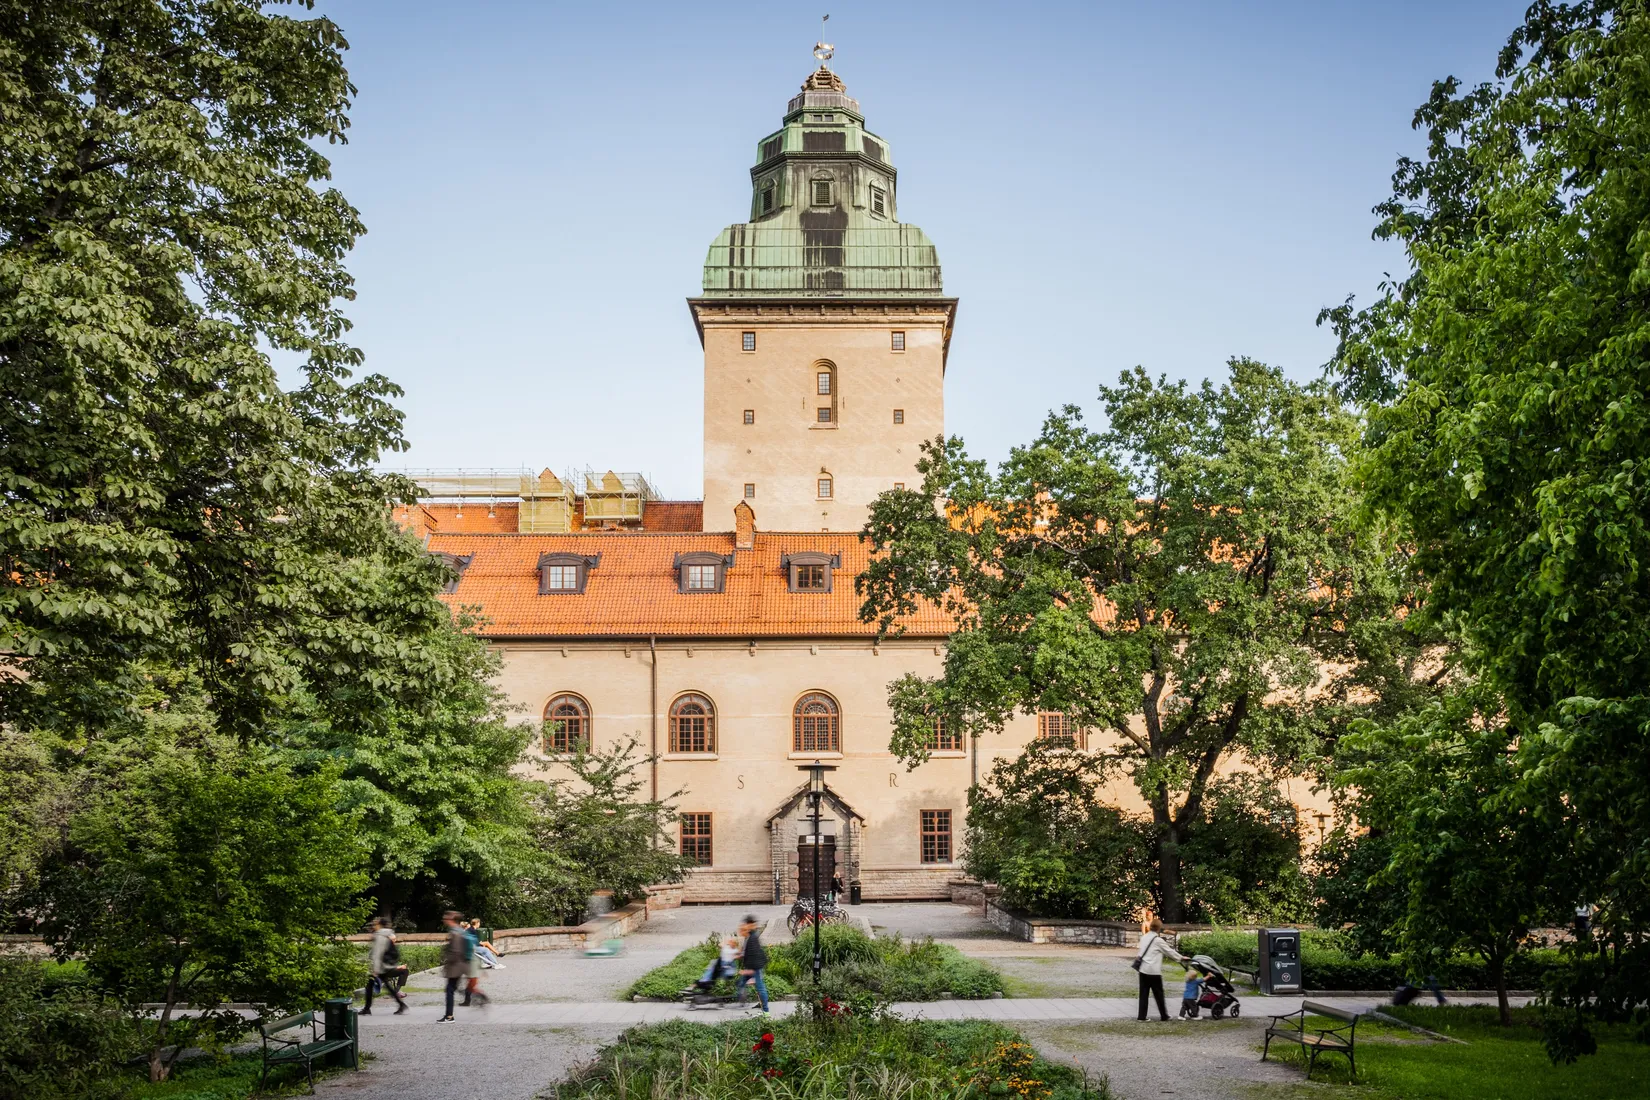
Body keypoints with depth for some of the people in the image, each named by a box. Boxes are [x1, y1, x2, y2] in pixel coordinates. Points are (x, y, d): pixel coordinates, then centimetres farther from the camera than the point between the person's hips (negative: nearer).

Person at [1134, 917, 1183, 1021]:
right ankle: (1164, 1015, 14)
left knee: (1143, 994, 6)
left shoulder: (1144, 937, 10)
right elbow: (1170, 951, -2)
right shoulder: (1158, 940, -10)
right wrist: (1181, 958, 11)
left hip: (1143, 970, 6)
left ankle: (1142, 1016, 3)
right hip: (1154, 971, -6)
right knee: (1159, 994, 6)